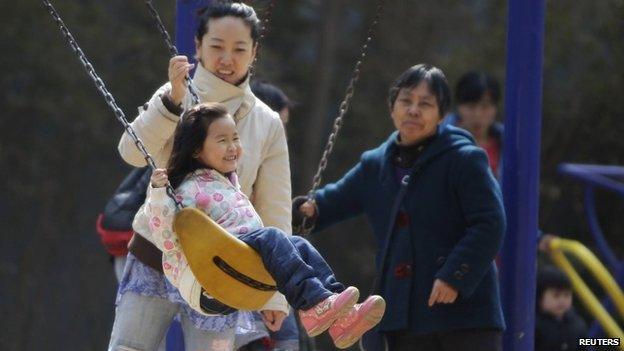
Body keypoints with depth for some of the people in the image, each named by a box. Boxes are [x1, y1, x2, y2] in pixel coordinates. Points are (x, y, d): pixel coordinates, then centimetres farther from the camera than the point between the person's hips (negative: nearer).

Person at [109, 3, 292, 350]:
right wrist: (172, 99, -30)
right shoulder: (175, 98, 0)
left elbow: (275, 213, 5)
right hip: (154, 261, -1)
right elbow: (133, 152, -16)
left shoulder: (268, 124, 3)